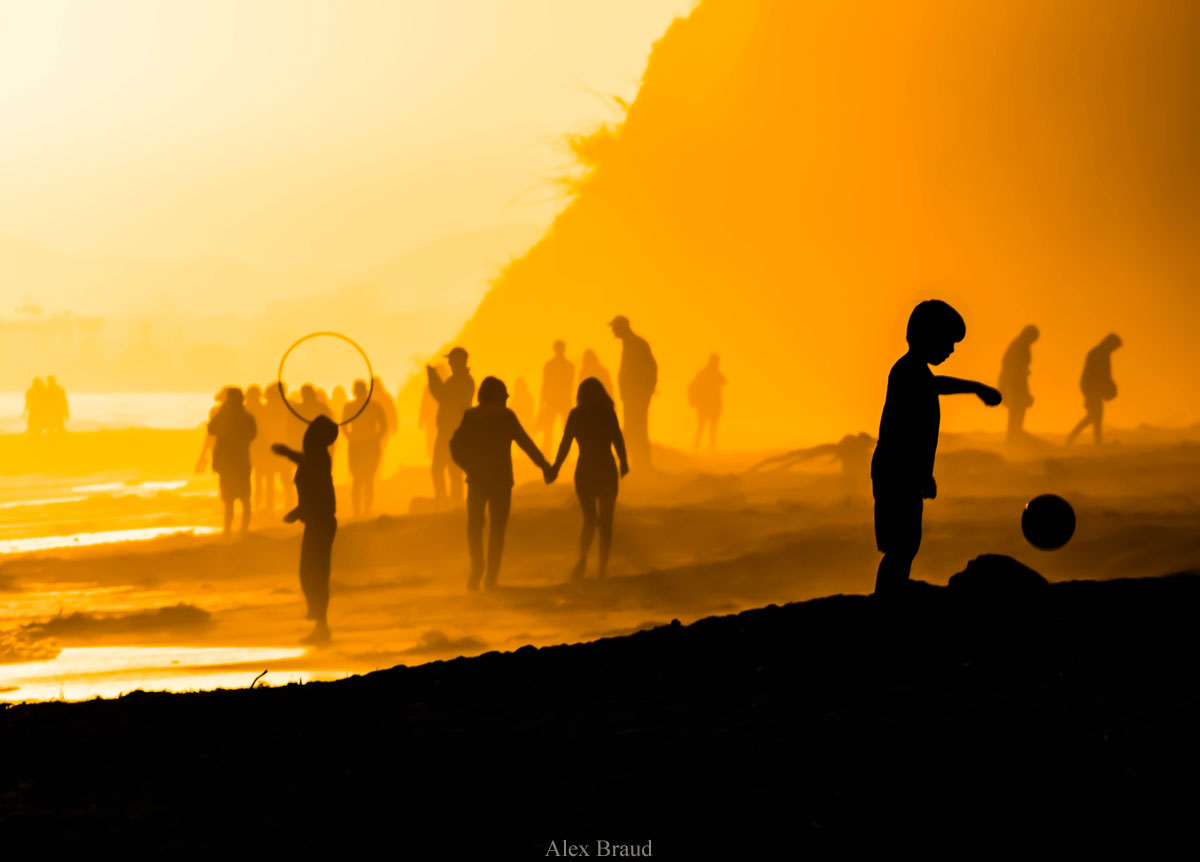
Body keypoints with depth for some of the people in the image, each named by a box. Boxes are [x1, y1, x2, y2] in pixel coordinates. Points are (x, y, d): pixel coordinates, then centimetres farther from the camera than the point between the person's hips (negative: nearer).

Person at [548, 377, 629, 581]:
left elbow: (565, 444, -7)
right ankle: (602, 568, 5)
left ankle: (582, 560, -14)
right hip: (607, 472, 0)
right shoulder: (608, 413, -5)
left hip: (584, 472, 0)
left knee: (589, 520, 9)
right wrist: (624, 463, 9)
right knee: (606, 522, 11)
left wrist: (555, 468, 1)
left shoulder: (576, 415, -4)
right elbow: (618, 441, -6)